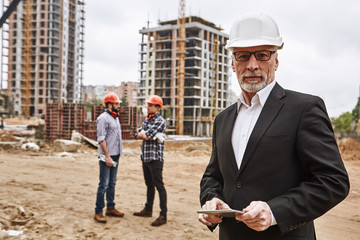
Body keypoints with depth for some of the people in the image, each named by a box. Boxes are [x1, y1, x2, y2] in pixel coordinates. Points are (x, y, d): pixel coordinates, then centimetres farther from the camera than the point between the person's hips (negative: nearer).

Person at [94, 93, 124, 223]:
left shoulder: (115, 118, 16)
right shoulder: (103, 118, -11)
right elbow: (101, 139, -16)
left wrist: (116, 155, 16)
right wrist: (107, 156, -20)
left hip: (115, 155, 9)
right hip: (106, 156, -9)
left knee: (112, 183, 14)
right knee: (104, 184, -6)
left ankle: (110, 208, 24)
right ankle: (98, 212, 0)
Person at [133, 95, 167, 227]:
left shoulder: (160, 121, -12)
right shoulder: (147, 120, 15)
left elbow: (145, 136, -19)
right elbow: (137, 135, 8)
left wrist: (143, 133, 1)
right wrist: (148, 135, -7)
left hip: (155, 158, -9)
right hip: (145, 157, 9)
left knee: (159, 186, -6)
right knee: (149, 185, 18)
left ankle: (163, 215, -2)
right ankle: (148, 209, 30)